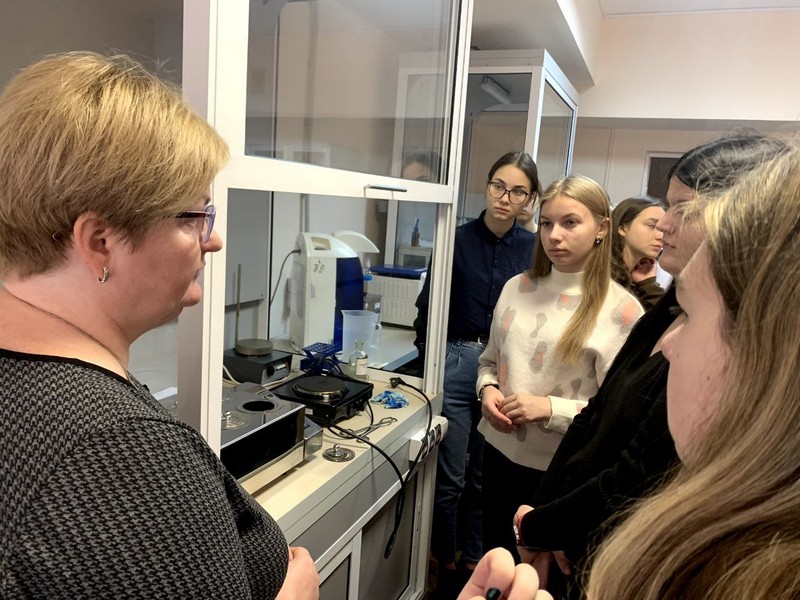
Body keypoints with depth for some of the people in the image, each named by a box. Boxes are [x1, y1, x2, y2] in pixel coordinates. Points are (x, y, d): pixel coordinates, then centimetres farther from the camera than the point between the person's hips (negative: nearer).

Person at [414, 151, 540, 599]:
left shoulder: (533, 248, 1)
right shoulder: (458, 240, -3)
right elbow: (428, 306, -1)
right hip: (458, 364, -1)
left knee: (485, 478, 15)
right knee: (451, 477, 7)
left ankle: (474, 561, 35)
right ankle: (445, 564, 29)